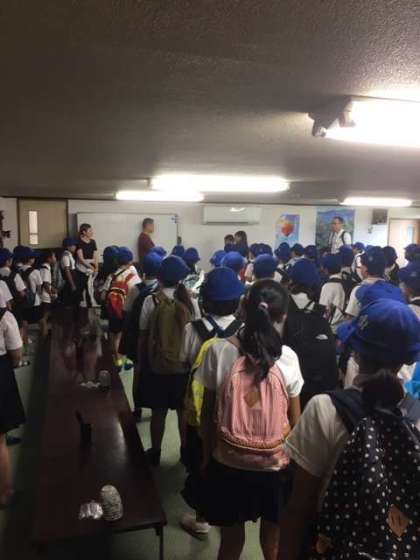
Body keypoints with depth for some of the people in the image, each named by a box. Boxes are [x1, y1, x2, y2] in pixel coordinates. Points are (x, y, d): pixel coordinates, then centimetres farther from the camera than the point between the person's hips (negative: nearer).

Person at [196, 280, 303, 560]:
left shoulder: (219, 351, -14)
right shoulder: (287, 357, -14)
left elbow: (207, 413, -6)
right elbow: (295, 420, -5)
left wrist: (207, 456, 8)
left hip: (227, 462, 0)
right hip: (275, 464, 0)